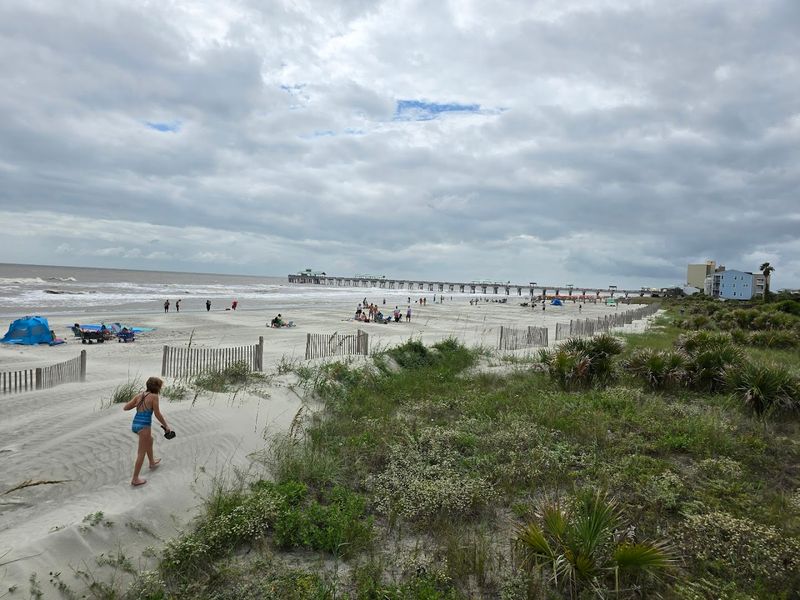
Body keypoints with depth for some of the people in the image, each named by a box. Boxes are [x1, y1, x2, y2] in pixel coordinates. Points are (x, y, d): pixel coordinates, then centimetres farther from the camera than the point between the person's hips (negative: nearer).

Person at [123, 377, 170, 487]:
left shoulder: (139, 395, 8)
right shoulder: (154, 396, -10)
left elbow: (125, 408, 8)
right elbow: (157, 414, -8)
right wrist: (166, 425, 4)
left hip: (135, 424, 8)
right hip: (144, 426, -8)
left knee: (150, 439, 33)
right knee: (142, 453, 2)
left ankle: (152, 462, 52)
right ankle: (135, 479, 7)